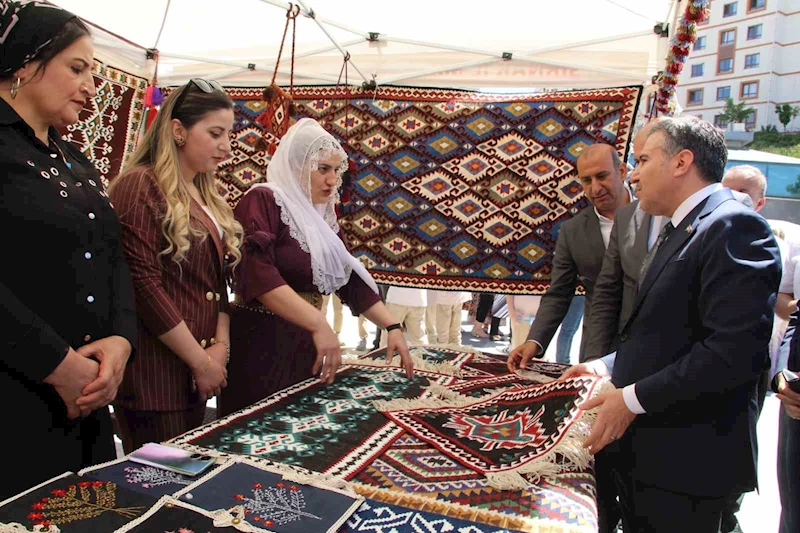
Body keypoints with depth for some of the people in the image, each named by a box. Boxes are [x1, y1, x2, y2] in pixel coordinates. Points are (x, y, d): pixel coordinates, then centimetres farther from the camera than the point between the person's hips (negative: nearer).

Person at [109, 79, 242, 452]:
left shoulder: (205, 197, 14)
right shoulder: (141, 187, -11)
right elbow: (143, 285, -19)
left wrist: (220, 345, -3)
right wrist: (202, 363, -14)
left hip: (194, 373, 8)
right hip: (154, 373, -8)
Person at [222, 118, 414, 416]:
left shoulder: (322, 217, 13)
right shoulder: (264, 201, -10)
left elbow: (351, 279, 13)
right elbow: (259, 275, -24)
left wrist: (392, 327, 3)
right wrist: (319, 324, -30)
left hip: (306, 346, 7)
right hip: (261, 344, -7)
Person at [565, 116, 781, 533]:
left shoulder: (734, 226, -17)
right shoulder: (679, 231, 14)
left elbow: (736, 349, -26)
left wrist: (633, 399, -21)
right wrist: (610, 367, 7)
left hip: (685, 456, -9)